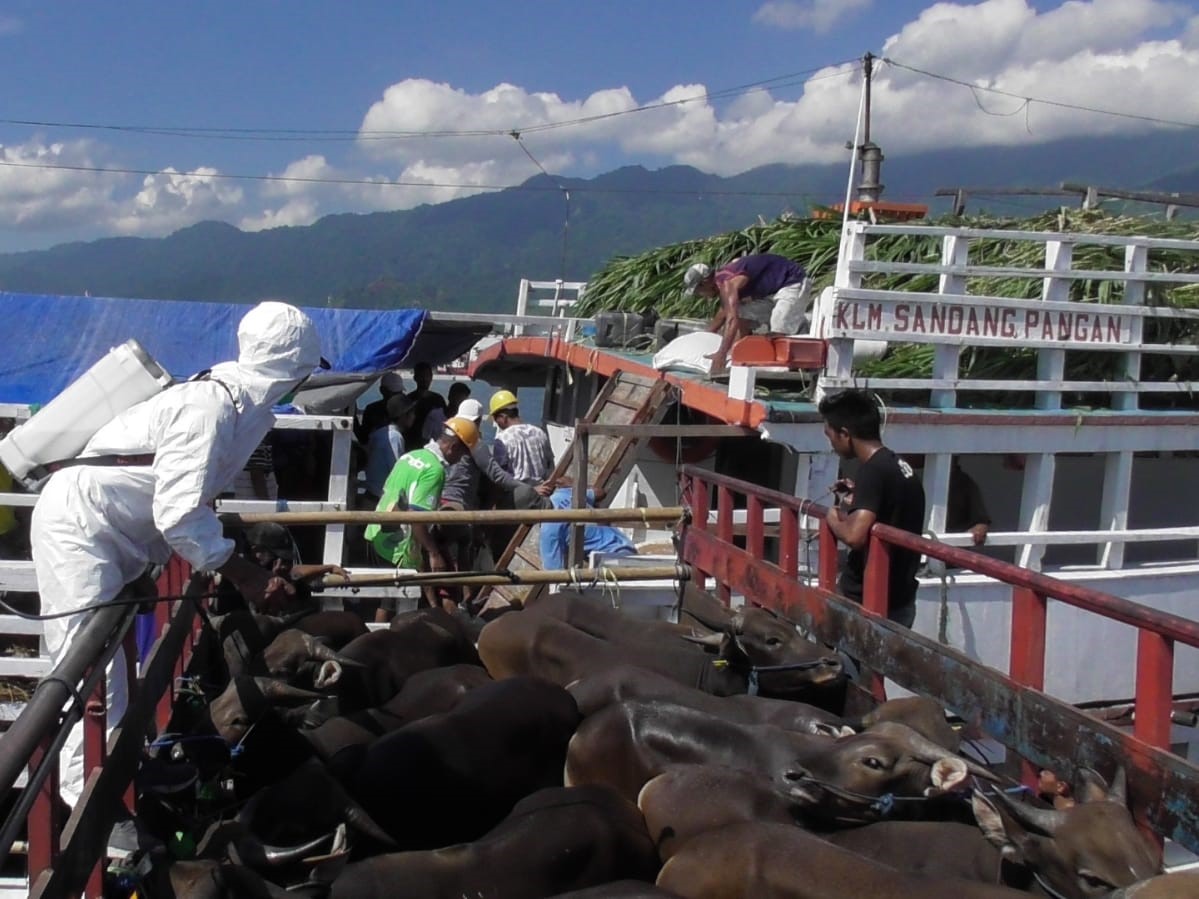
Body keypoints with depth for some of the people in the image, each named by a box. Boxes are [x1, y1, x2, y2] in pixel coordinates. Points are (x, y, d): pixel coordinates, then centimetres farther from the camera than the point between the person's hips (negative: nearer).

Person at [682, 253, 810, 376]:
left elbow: (732, 319, -40)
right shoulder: (723, 279, 3)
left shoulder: (727, 283, -27)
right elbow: (725, 311, 20)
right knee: (743, 319, 7)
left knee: (778, 335, -18)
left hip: (793, 283, -10)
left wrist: (721, 354, -46)